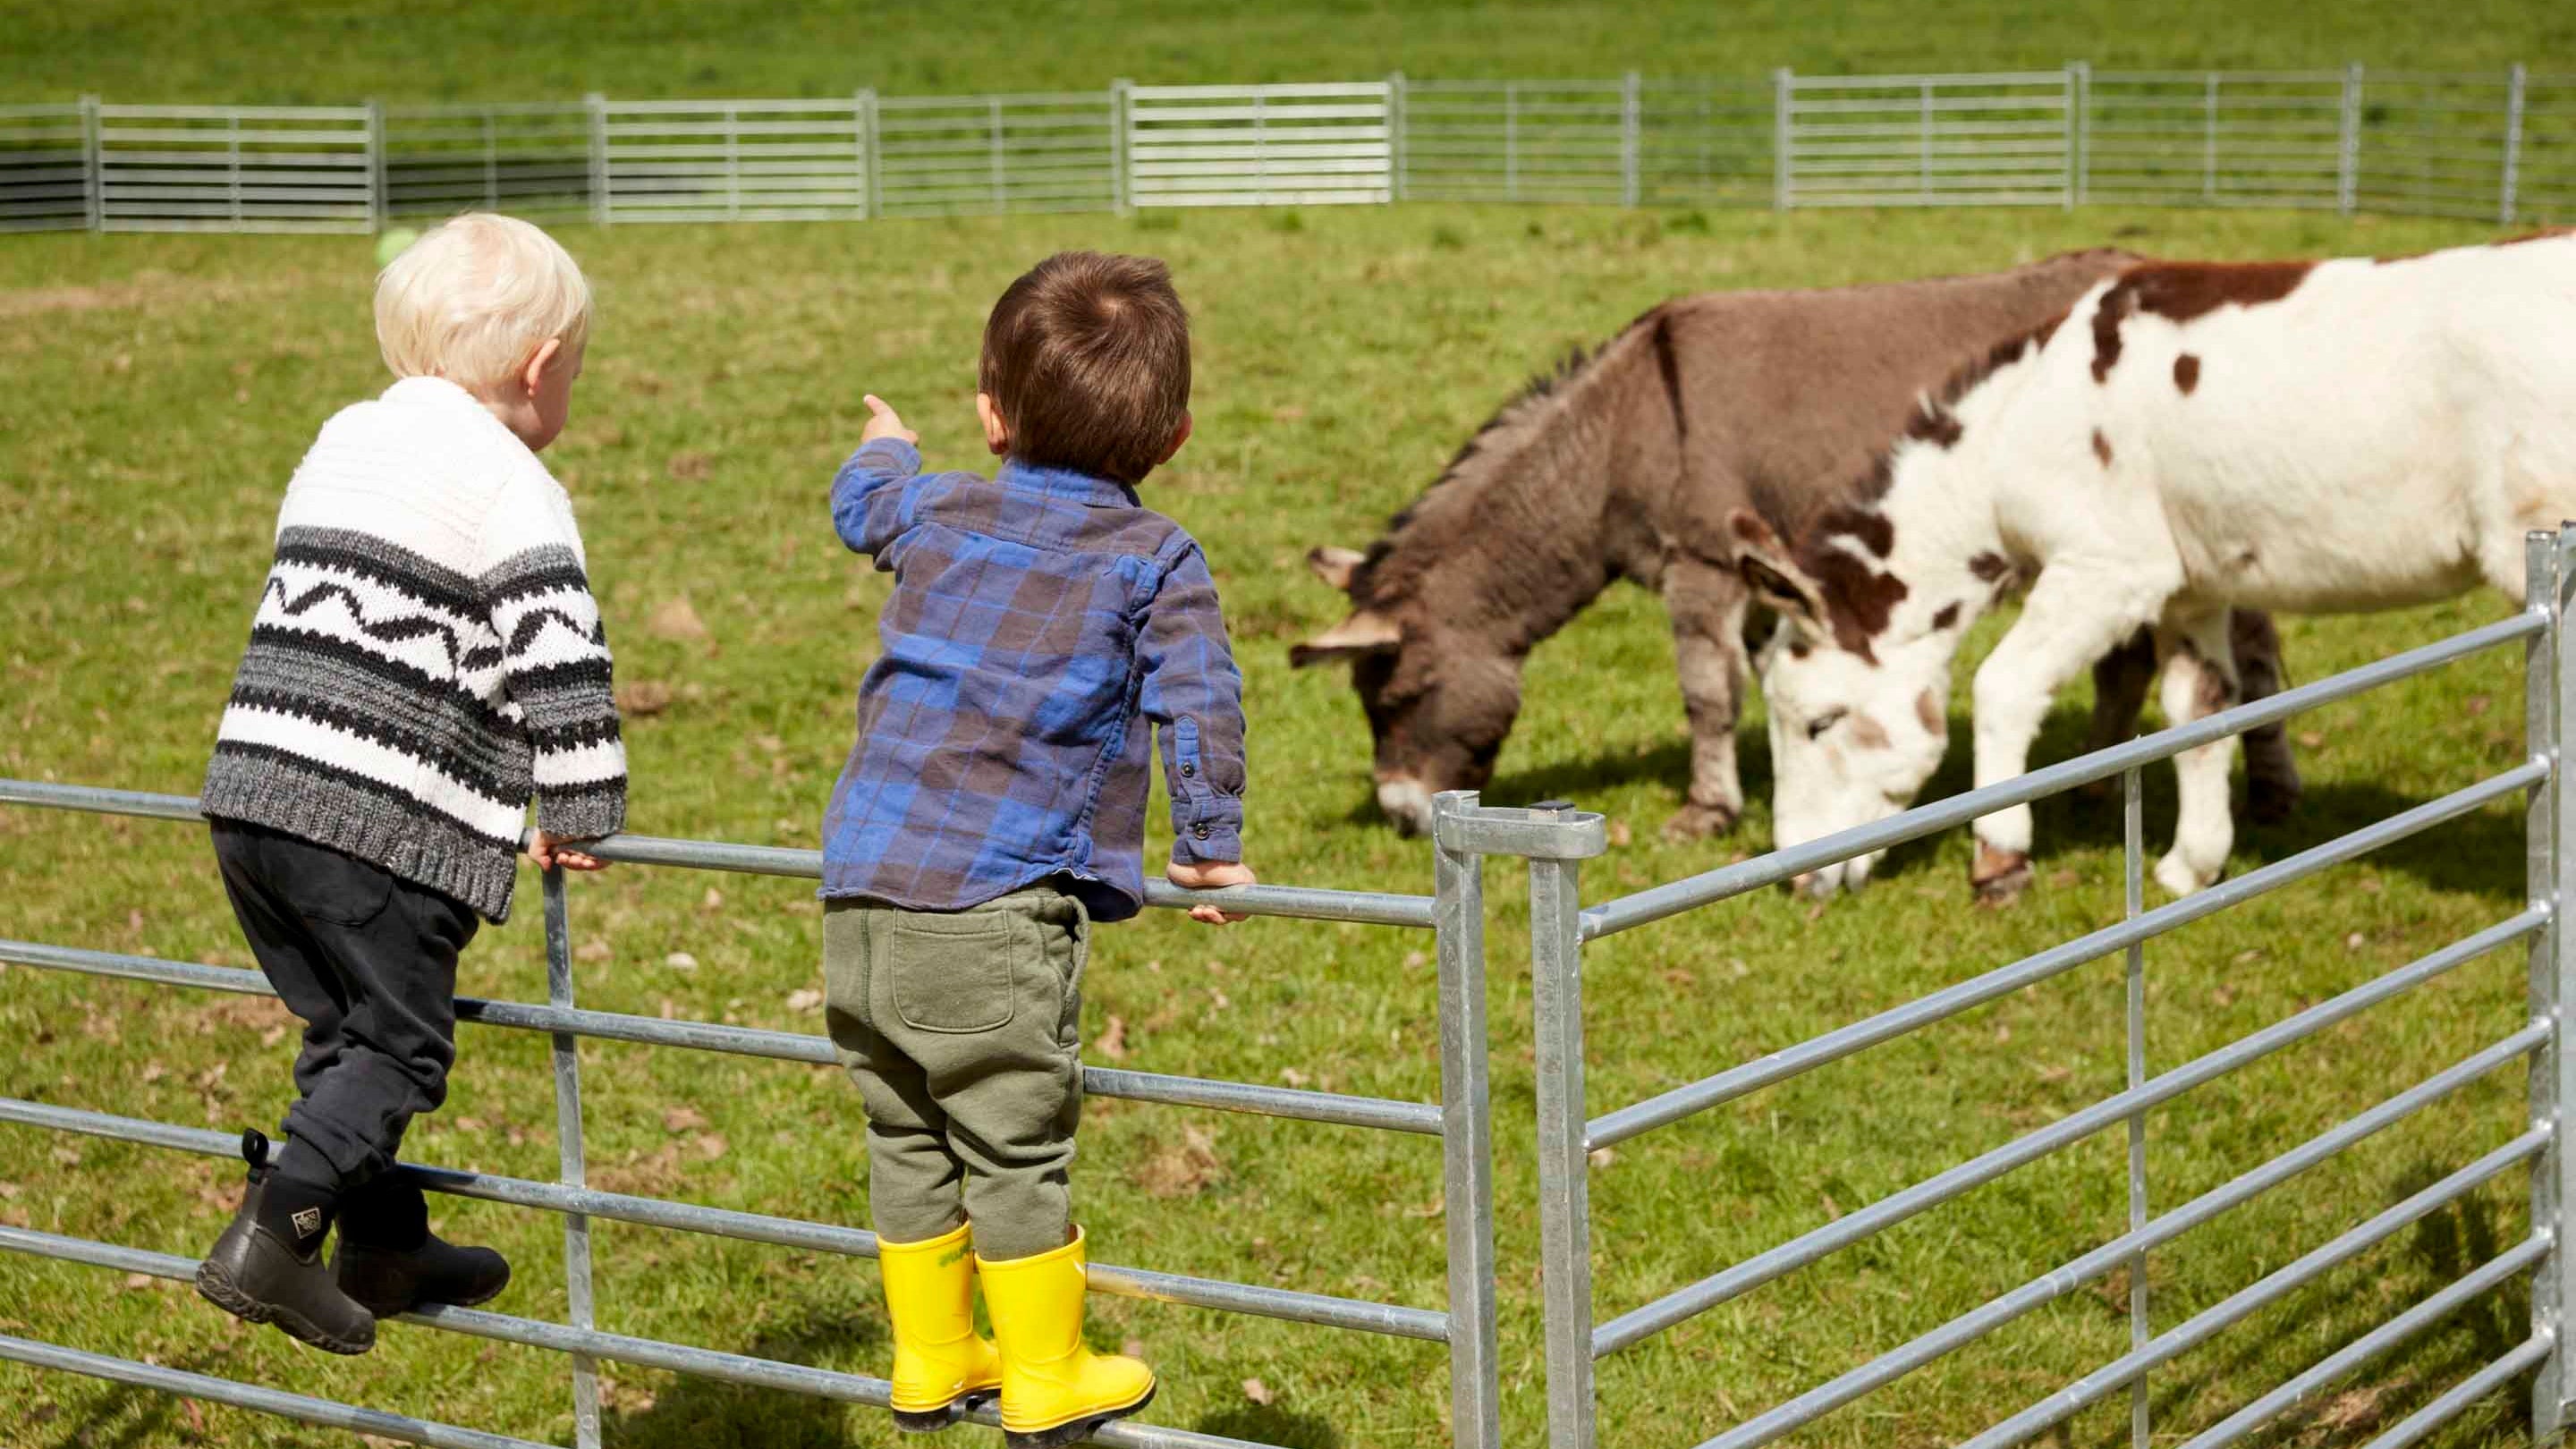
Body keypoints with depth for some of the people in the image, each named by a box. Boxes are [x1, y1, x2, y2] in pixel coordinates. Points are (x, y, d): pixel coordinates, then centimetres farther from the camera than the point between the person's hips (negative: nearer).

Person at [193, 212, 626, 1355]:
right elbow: (559, 662, -13)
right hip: (381, 823, -8)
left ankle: (386, 1249, 29)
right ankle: (271, 1234, -8)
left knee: (342, 1027, 19)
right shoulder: (509, 487, -5)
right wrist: (578, 815, -2)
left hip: (251, 789, 8)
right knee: (399, 1046, 3)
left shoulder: (340, 441, 19)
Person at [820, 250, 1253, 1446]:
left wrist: (884, 450, 58)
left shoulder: (938, 512, 14)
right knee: (1013, 1149, 4)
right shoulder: (1155, 562, 0)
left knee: (907, 1140, 17)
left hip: (861, 898, 5)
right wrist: (1210, 850, 3)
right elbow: (1198, 705, -8)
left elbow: (860, 504, 36)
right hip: (989, 914, -5)